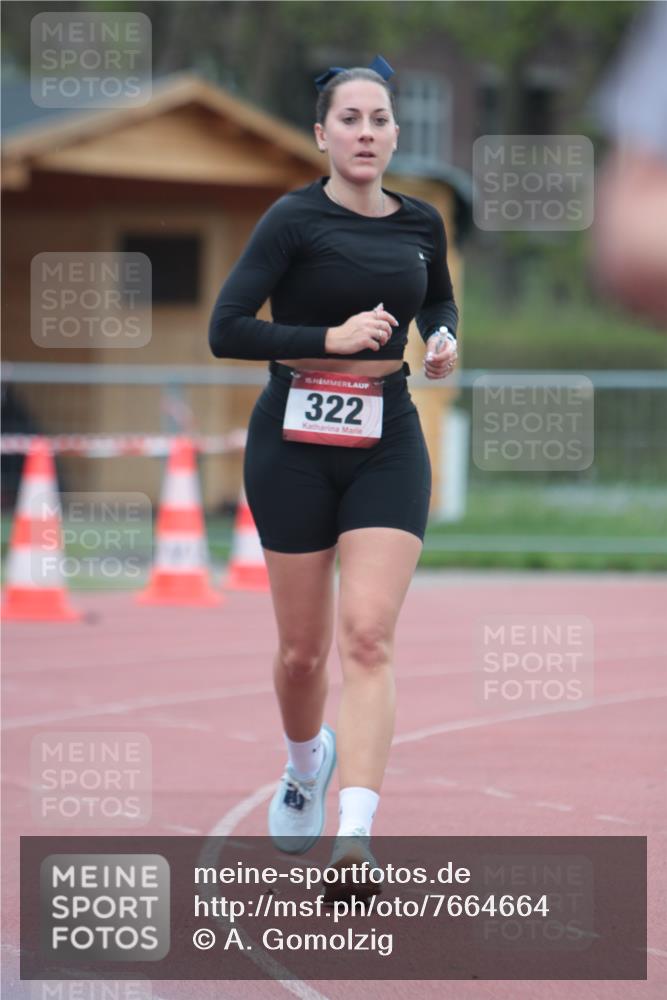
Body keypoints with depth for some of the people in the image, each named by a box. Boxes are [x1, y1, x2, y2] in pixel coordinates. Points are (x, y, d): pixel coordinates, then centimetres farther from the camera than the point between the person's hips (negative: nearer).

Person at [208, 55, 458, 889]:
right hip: (295, 443, -2)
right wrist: (332, 338, -20)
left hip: (387, 444, 2)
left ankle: (355, 836, -22)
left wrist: (444, 341, 5)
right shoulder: (296, 219, -9)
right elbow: (226, 330, -14)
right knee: (303, 647, 8)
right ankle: (306, 765, 41)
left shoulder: (421, 224, 5)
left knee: (367, 637, -13)